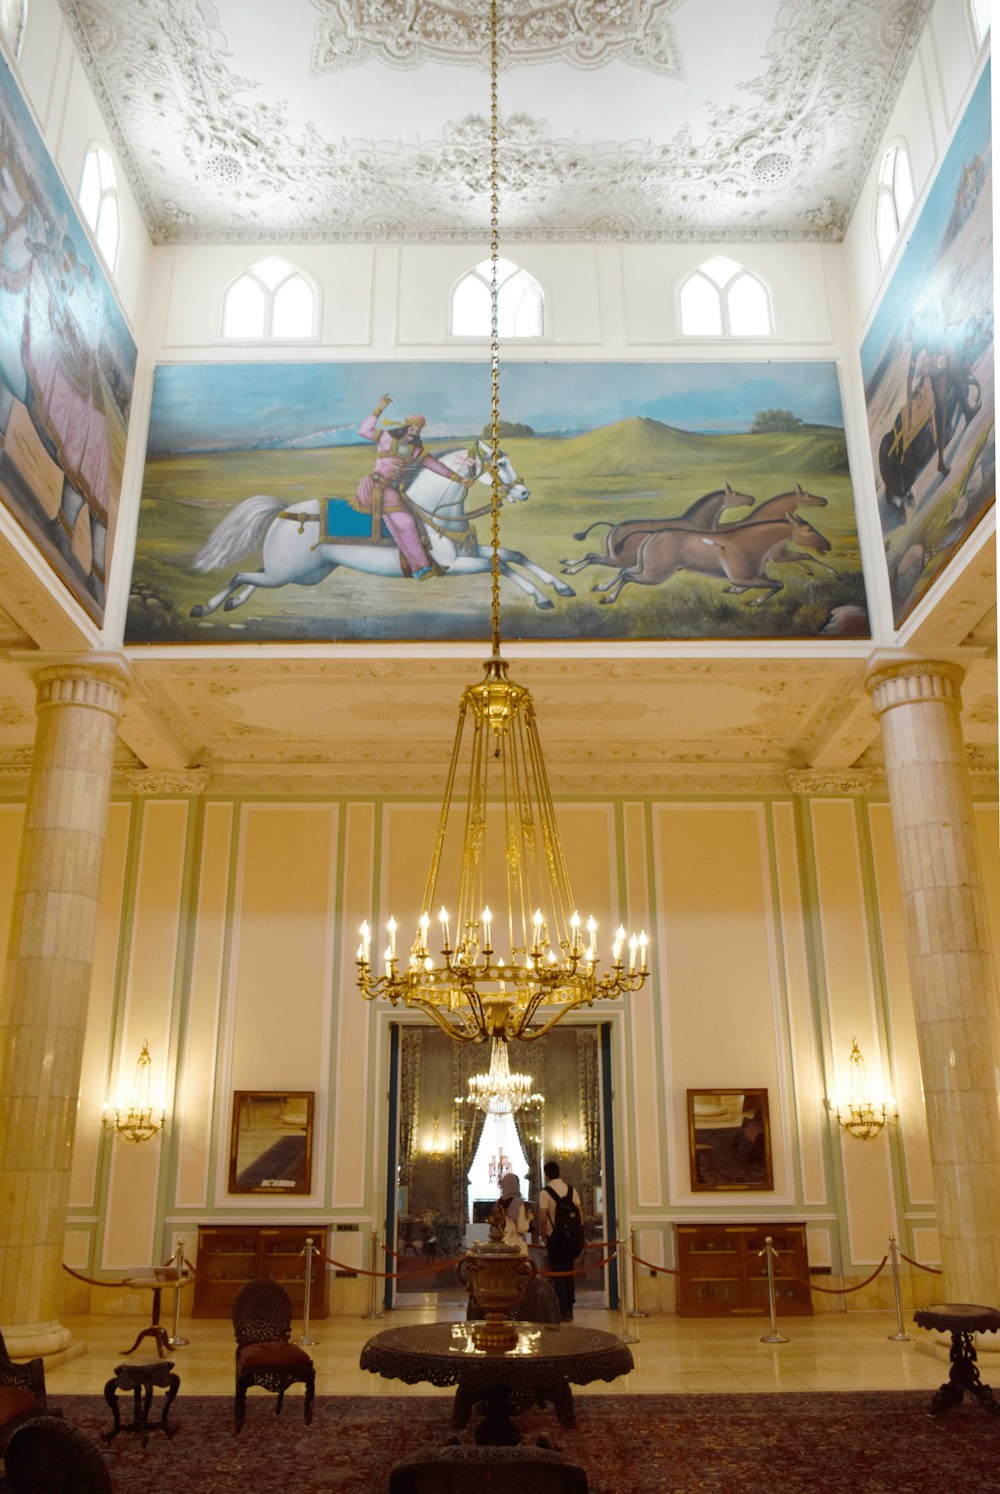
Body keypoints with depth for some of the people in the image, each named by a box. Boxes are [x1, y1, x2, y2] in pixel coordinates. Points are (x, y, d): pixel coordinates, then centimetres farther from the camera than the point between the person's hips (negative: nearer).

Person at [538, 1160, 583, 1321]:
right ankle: (570, 1309, 20)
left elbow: (543, 1218, -15)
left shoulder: (545, 1192, -12)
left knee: (558, 1274, 2)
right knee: (570, 1272, 14)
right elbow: (580, 1214, 3)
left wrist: (543, 1236, -1)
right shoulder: (571, 1189, 3)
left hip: (554, 1237, -5)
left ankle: (563, 1311, 2)